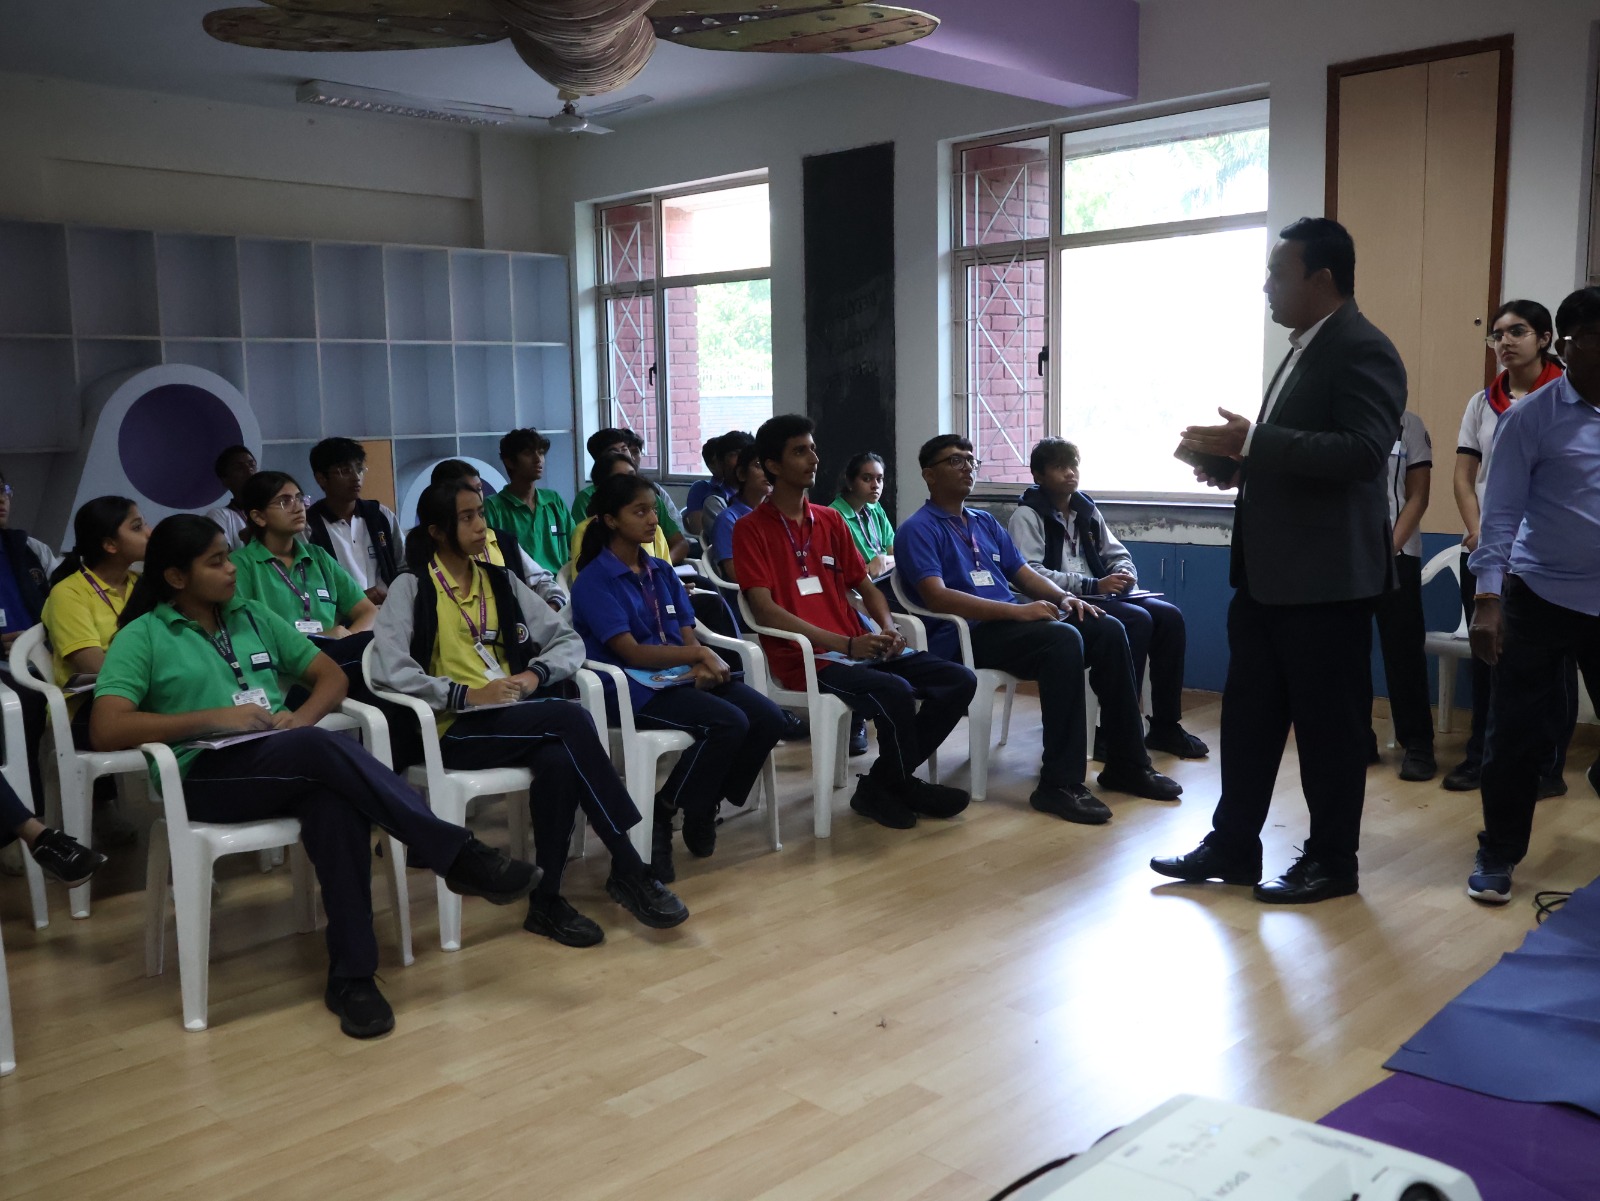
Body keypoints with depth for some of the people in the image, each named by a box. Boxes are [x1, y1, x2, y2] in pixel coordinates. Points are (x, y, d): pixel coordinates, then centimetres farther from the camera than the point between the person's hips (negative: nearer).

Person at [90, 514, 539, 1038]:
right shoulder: (142, 636, 5)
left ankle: (352, 975, -32)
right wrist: (215, 718, -14)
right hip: (205, 776, -4)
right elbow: (106, 729, -8)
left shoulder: (253, 617, 20)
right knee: (321, 748, -35)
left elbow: (331, 675, 20)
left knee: (338, 802, -34)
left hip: (290, 766, 4)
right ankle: (457, 855, -36)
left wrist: (301, 717, -3)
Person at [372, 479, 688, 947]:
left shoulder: (502, 582, 17)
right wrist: (467, 694, -20)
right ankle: (628, 869, -24)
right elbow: (387, 668, -13)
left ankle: (547, 900, -21)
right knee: (570, 716, -29)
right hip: (455, 730, -4)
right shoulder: (411, 588, 2)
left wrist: (536, 673, -8)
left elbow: (569, 640, 13)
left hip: (517, 720, 4)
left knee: (560, 760, -33)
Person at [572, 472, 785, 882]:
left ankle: (704, 807, 4)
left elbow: (688, 635, 9)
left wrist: (702, 666, -13)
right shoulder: (594, 581, -5)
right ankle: (662, 816, -10)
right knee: (728, 723, -29)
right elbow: (632, 653, -13)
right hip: (634, 688, -7)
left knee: (768, 719, -15)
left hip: (681, 676, 7)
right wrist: (698, 653, -16)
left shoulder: (661, 571, 16)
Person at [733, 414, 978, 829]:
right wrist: (845, 644, -20)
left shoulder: (830, 521, 18)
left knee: (960, 681, -7)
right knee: (894, 692, -31)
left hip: (859, 647, 7)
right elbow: (765, 609, -12)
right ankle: (901, 785, -2)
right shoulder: (752, 530, -2)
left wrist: (887, 628, -3)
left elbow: (865, 586, 21)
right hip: (805, 657, -7)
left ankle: (885, 783, 2)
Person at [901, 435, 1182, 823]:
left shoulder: (985, 522, 23)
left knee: (1107, 630, -11)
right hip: (964, 635, -8)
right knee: (1063, 640, -32)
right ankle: (1059, 783, -31)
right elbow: (936, 597, -17)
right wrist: (1016, 610, -24)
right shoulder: (919, 529, -3)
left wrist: (1062, 596, -2)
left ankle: (1127, 762, -3)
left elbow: (1025, 573, 22)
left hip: (1011, 622, 8)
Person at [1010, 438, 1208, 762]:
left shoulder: (1087, 509, 16)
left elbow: (1118, 554, 22)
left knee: (1169, 616, -13)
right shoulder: (1027, 515, -5)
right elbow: (1028, 573, -18)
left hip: (1098, 597, 7)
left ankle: (1165, 725, -5)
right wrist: (1094, 585, -23)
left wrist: (1125, 575, -5)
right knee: (1138, 620, -28)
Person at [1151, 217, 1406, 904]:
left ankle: (1333, 861, 17)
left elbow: (1362, 452, -26)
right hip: (1268, 572, 10)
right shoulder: (1304, 350, 17)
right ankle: (1232, 847, 23)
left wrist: (1250, 443, -26)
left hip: (1325, 575, -9)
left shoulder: (1362, 350, -13)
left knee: (1328, 722, 3)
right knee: (1248, 713, 13)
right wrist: (1235, 462, 7)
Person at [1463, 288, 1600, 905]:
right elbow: (1501, 511, -8)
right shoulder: (1533, 417, -6)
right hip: (1540, 597, -3)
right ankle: (1498, 856, 16)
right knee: (1515, 733, 3)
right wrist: (1487, 598, -14)